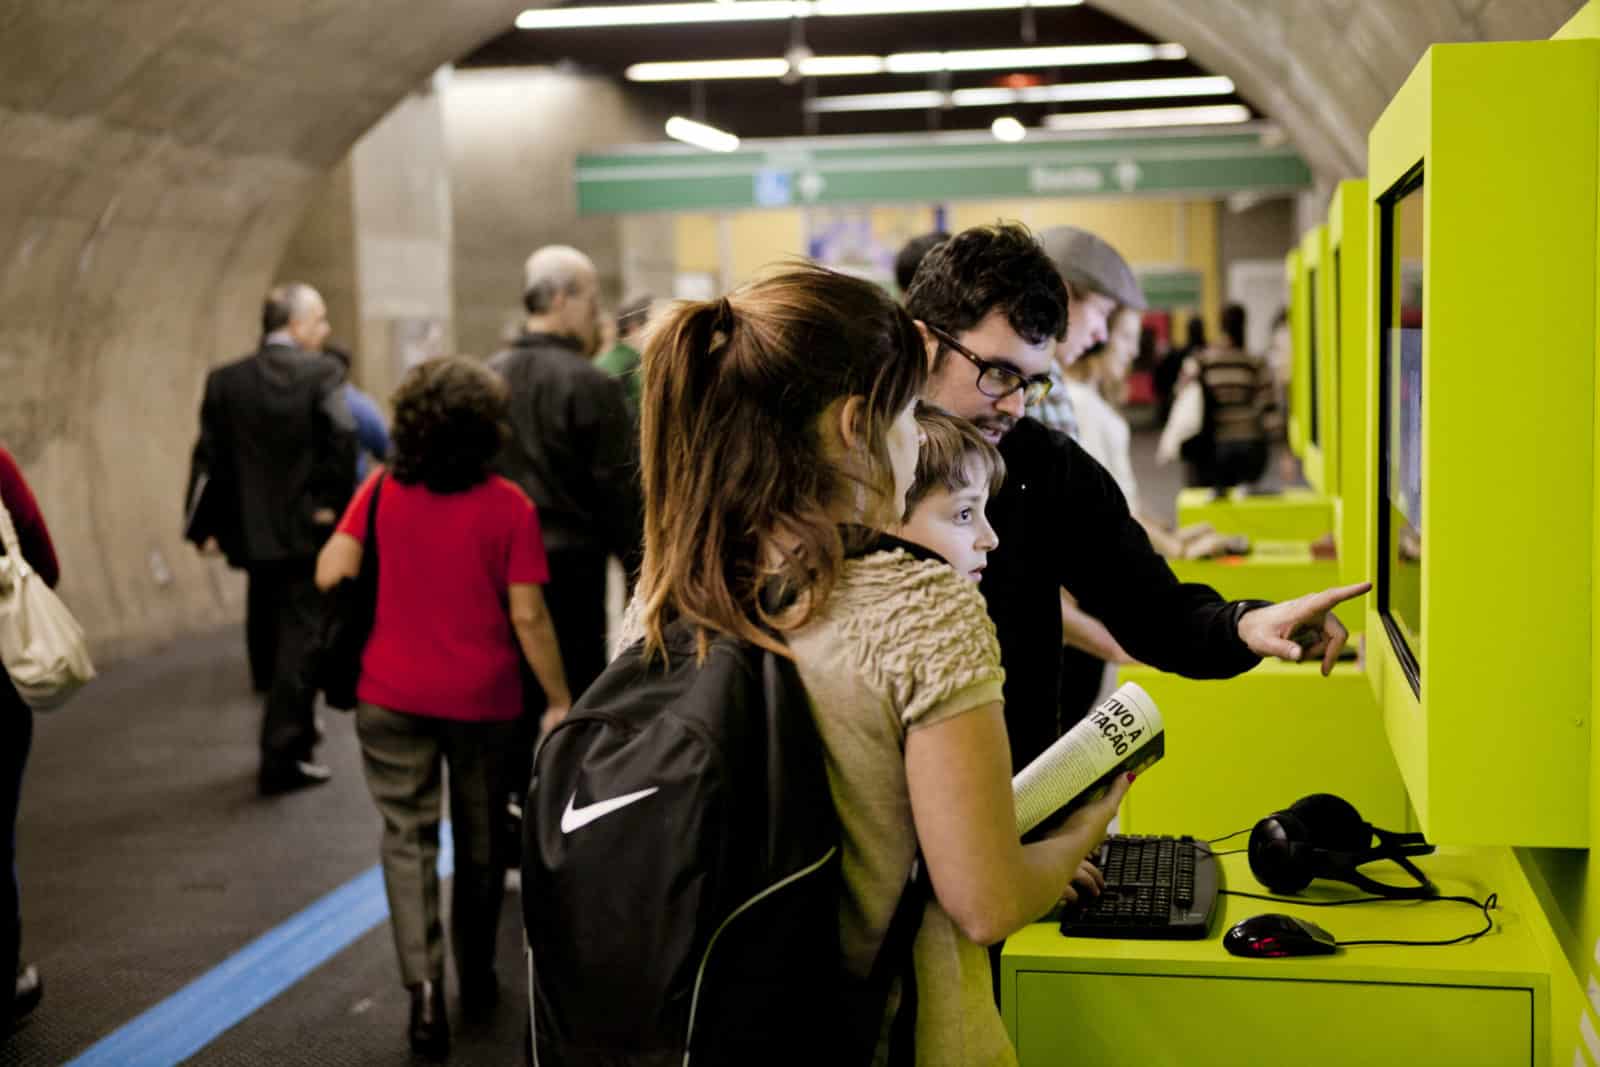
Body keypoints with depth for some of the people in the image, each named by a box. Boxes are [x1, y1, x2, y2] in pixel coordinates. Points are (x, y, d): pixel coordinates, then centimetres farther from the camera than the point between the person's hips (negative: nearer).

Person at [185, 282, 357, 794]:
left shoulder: (225, 381, 4)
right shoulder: (321, 371, -9)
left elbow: (209, 459, 2)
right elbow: (343, 433, -21)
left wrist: (205, 527, 7)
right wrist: (333, 502, -8)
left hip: (252, 533, 5)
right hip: (308, 531, -5)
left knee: (268, 639, 18)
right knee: (301, 638, 2)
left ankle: (292, 731, 34)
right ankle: (283, 756, 1)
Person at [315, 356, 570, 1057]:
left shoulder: (381, 492, -5)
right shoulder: (509, 507, -11)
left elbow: (331, 573, -10)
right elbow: (528, 616, -12)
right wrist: (560, 700, -4)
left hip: (393, 695, 1)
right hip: (483, 698, 0)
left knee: (408, 838, 7)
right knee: (480, 840, 17)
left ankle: (424, 985, -10)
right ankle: (476, 978, 32)